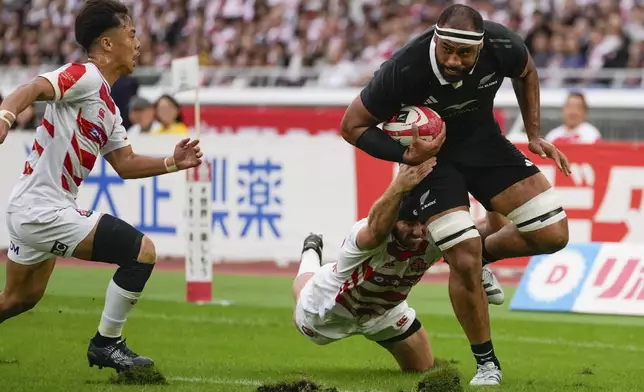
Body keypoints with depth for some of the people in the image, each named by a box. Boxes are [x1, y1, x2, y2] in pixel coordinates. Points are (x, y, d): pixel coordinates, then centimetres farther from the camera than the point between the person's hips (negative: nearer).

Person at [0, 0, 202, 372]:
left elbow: (125, 163, 20)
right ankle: (106, 344, 1)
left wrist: (172, 163, 7)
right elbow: (33, 89, -29)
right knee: (142, 251, -11)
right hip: (45, 211, -11)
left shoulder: (109, 108, 17)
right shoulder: (85, 77, -13)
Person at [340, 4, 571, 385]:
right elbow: (353, 125, -19)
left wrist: (534, 136, 0)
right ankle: (486, 364, 5)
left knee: (553, 233, -8)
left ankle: (480, 249, 20)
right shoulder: (405, 69, -35)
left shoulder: (503, 46, -26)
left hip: (484, 140, 4)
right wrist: (406, 155, -31)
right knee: (464, 263, -15)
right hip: (430, 151, -4)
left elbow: (527, 74, 2)